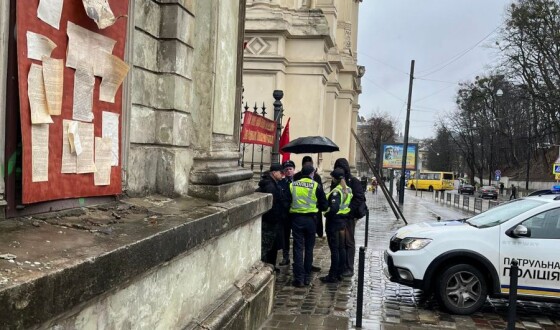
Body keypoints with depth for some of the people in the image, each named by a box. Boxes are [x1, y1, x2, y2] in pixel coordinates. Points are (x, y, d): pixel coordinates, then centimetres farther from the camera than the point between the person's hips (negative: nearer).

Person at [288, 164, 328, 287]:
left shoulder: (293, 185, 0)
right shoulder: (316, 186, -6)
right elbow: (324, 205, -2)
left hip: (296, 218, 1)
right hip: (310, 219, -1)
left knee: (298, 248, 4)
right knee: (309, 248, 12)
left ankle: (299, 278, 2)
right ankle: (307, 277, 19)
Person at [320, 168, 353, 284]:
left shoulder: (336, 192, -19)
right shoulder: (348, 190, 8)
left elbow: (334, 208, -27)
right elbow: (350, 205, 12)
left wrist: (326, 213, -11)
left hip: (334, 222, -9)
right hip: (343, 220, 9)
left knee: (334, 249, -4)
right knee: (341, 247, 14)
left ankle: (333, 276, 2)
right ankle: (340, 273, 23)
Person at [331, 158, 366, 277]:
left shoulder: (353, 182, -5)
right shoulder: (335, 182, 14)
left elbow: (359, 198, -10)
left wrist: (349, 209, -17)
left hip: (348, 217, -6)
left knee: (348, 242, -1)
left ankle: (349, 268, 4)